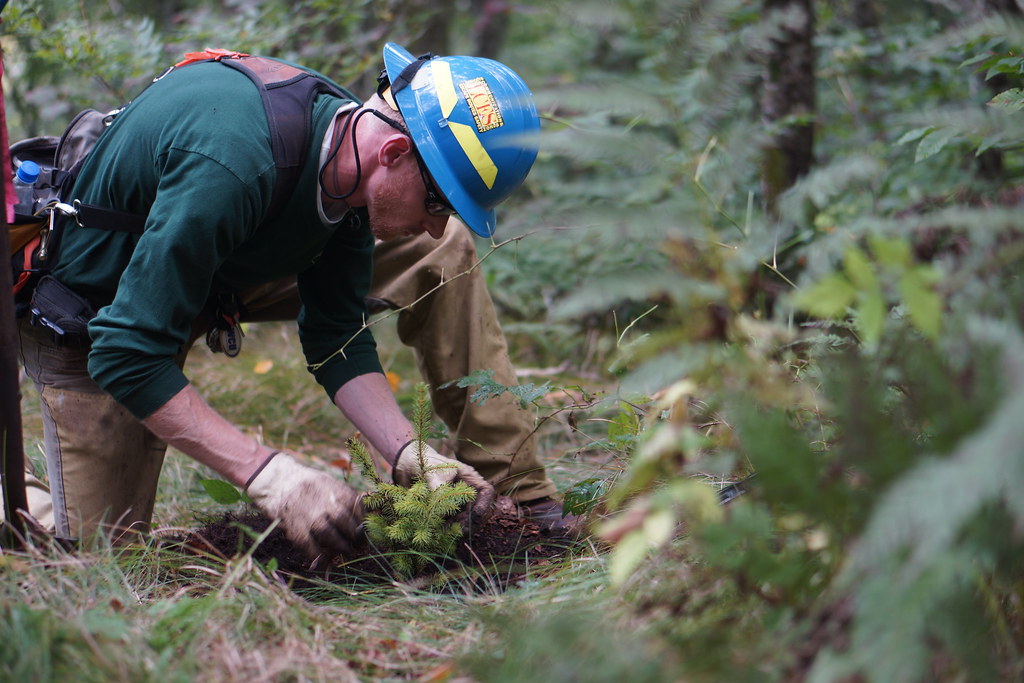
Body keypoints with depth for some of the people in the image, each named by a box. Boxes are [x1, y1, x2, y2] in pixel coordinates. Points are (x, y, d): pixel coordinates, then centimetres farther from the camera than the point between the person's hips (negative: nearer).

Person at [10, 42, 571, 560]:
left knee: (439, 256, -6)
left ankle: (522, 497, -2)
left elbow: (337, 340, -8)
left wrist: (409, 455, -23)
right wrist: (271, 476, -43)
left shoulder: (349, 143, -16)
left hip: (217, 271, 7)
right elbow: (125, 355, -41)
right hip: (91, 310, -7)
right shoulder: (231, 168, -43)